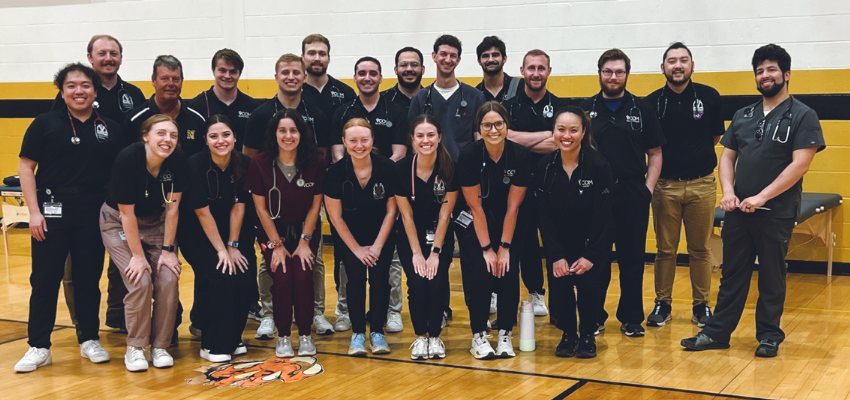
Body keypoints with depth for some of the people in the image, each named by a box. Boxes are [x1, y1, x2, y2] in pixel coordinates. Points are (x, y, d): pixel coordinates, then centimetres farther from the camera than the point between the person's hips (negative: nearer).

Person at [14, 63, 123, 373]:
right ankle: (39, 347, 10)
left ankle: (89, 340, 22)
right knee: (45, 280, 1)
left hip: (93, 215, 2)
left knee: (89, 279, 9)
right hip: (52, 212, -2)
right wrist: (34, 211, -8)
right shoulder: (46, 123, 1)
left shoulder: (110, 129, 7)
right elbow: (26, 167, 0)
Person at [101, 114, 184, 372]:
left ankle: (160, 346, 3)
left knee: (168, 280, -13)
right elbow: (127, 212, -21)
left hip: (156, 223, 3)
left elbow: (172, 208, -10)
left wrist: (168, 249, -10)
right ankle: (135, 348, -1)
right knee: (140, 282, -18)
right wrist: (138, 255, -18)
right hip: (119, 223, -3)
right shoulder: (127, 159, -27)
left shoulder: (178, 161, -18)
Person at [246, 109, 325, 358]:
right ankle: (283, 337, -2)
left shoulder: (315, 162, -11)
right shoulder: (260, 163, -13)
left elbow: (315, 205, -4)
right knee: (282, 276, -20)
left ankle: (305, 335, -3)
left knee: (303, 274, -20)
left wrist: (304, 241, -8)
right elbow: (261, 208, -8)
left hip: (305, 228, 1)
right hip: (273, 230, 0)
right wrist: (277, 244, -9)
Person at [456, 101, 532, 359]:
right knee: (481, 274, -14)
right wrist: (487, 248, -15)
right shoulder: (469, 155, -19)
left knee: (508, 273, -12)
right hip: (474, 225, -1)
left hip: (507, 224, 2)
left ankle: (505, 335, 3)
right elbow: (476, 207, -15)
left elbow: (513, 206, -11)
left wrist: (504, 247, -12)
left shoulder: (520, 156, -15)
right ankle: (478, 336, 0)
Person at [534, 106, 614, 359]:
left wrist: (590, 255, -18)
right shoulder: (544, 168, -10)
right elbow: (544, 216, -8)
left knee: (587, 282, -18)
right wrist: (556, 256, -14)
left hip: (591, 243, -2)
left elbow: (602, 215, -15)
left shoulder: (598, 166, -18)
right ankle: (568, 334, 12)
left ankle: (587, 336, 5)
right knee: (559, 286, -12)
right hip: (558, 244, 2)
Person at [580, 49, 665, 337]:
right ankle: (594, 317, 15)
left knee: (632, 259, 5)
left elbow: (655, 154, 9)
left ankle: (631, 318, 15)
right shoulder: (586, 109, 7)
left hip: (633, 196, 0)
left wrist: (648, 187, -1)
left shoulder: (642, 110, 7)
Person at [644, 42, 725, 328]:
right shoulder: (653, 102, 1)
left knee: (700, 249, 7)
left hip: (701, 184, 0)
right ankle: (662, 304, 19)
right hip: (665, 185, 0)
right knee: (665, 249, 7)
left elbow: (715, 136, 11)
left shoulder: (709, 96, 1)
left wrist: (692, 154, 8)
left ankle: (701, 305, 19)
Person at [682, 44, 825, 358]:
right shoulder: (743, 116, 12)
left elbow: (800, 164, -13)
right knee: (732, 275, 10)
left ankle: (769, 336, 19)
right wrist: (728, 191, -6)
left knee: (771, 278, 6)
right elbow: (727, 156, 13)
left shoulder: (802, 116, -4)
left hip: (777, 213, -4)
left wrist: (762, 197, -18)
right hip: (739, 211, 5)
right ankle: (717, 332, 16)